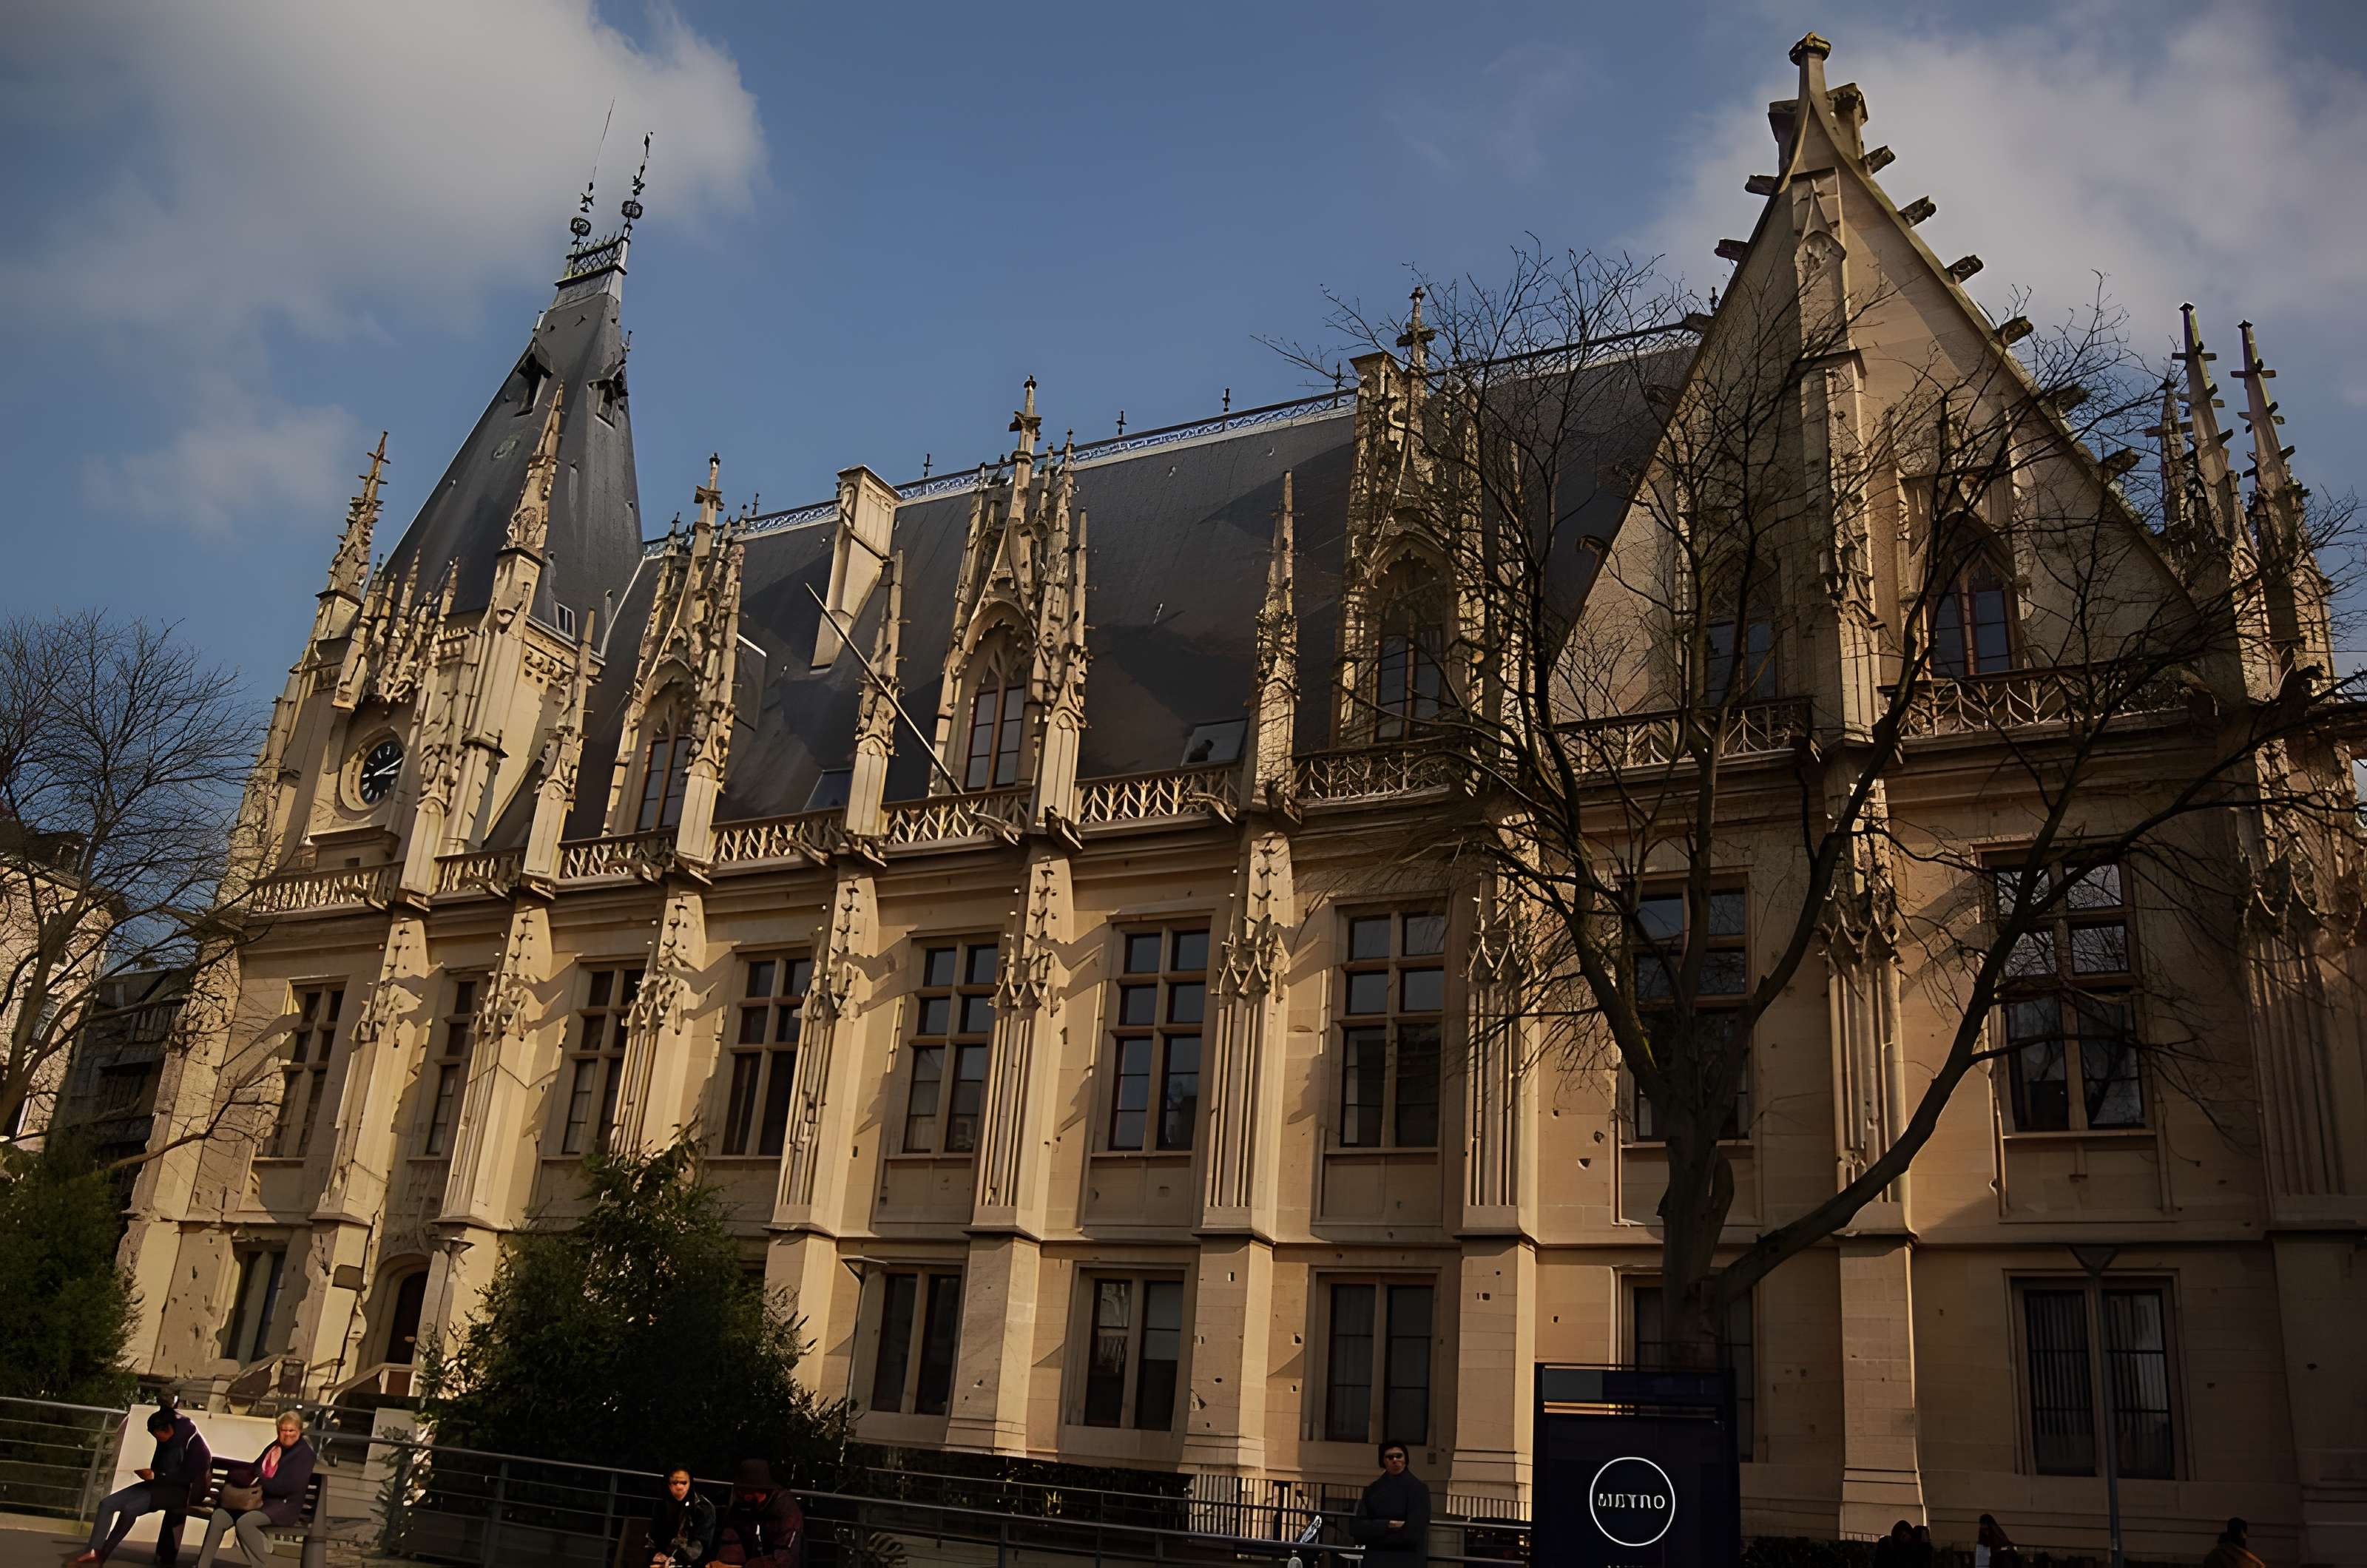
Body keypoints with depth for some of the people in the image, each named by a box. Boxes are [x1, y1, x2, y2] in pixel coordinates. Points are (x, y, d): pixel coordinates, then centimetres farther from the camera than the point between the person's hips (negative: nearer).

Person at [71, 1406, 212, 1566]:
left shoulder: (195, 1444, -18)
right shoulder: (167, 1440, 3)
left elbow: (189, 1478, -20)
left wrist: (155, 1476, -22)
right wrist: (149, 1473, -1)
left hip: (182, 1491, -8)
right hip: (160, 1485, 8)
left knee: (130, 1509, -25)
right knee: (107, 1504, -7)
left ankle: (101, 1556, -10)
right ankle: (92, 1551, -13)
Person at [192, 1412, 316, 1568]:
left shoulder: (304, 1453, -4)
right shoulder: (274, 1447, 18)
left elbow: (291, 1486, -15)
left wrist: (258, 1481, -14)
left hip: (284, 1506, -7)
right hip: (260, 1499, 7)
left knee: (244, 1522, -32)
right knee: (219, 1515, -17)